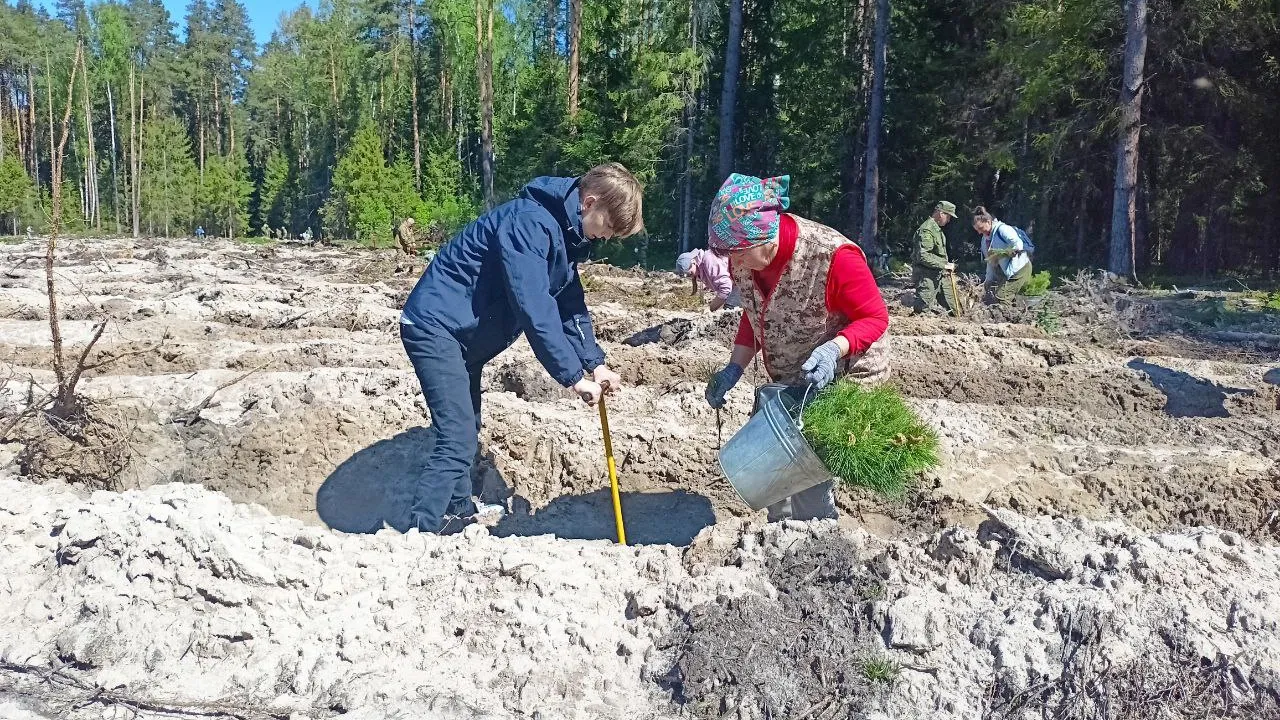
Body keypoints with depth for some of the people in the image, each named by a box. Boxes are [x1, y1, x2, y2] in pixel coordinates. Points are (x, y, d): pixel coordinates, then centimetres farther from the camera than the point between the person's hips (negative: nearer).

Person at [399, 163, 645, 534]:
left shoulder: (566, 234, 7)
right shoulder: (530, 222, -25)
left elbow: (571, 303, 13)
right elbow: (534, 309, -31)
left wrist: (595, 363, 2)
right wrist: (573, 376, -27)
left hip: (465, 334, 11)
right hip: (436, 325, -10)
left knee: (466, 433, 23)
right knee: (458, 442, -17)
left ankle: (459, 511, 41)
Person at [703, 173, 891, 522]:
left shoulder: (833, 256, -31)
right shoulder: (745, 258, -10)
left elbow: (875, 317, -20)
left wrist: (833, 349, -37)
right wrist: (734, 368, -3)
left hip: (841, 379, -7)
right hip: (788, 382, 7)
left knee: (811, 481, -9)